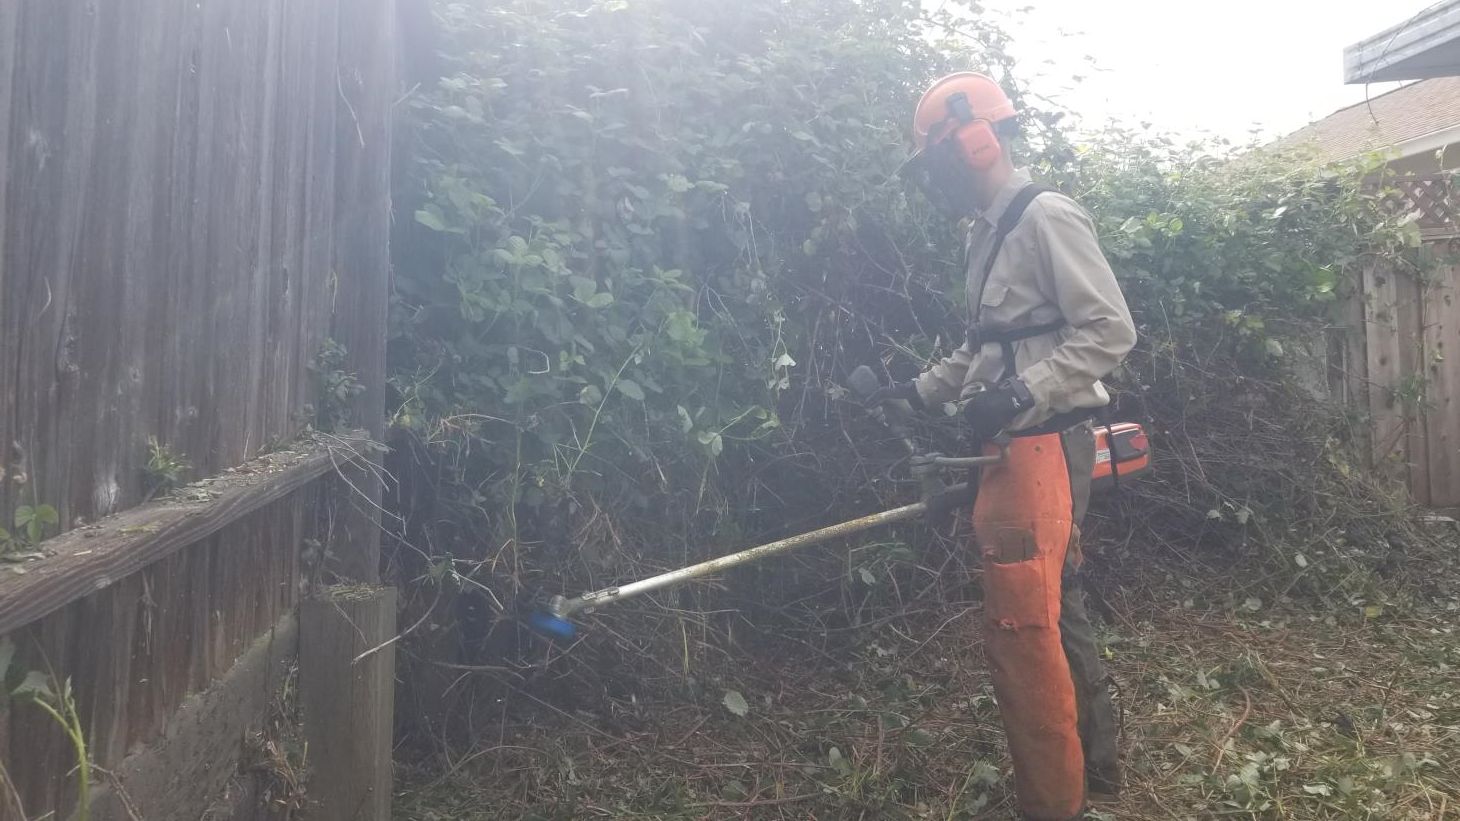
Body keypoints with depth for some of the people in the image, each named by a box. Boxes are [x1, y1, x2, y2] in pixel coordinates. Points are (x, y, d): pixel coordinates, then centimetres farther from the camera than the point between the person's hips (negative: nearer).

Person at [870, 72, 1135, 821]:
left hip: (1042, 448, -9)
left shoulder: (1047, 217, -11)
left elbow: (1110, 331, -16)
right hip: (1014, 450, 9)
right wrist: (922, 390, 17)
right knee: (1054, 609, 17)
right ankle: (1094, 761, 32)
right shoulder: (987, 231, 17)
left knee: (1023, 629, -7)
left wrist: (1018, 394, -23)